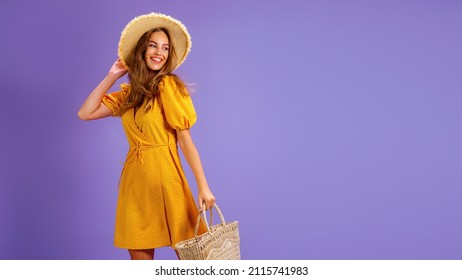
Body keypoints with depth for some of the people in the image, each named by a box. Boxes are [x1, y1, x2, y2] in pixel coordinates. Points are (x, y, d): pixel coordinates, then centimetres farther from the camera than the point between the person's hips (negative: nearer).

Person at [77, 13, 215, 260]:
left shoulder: (169, 85, -4)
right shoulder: (128, 93, 13)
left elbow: (185, 139, -8)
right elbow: (85, 113, 10)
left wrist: (203, 186, -13)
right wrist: (112, 76, 12)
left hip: (164, 173, -5)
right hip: (135, 176, 5)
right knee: (138, 253, 8)